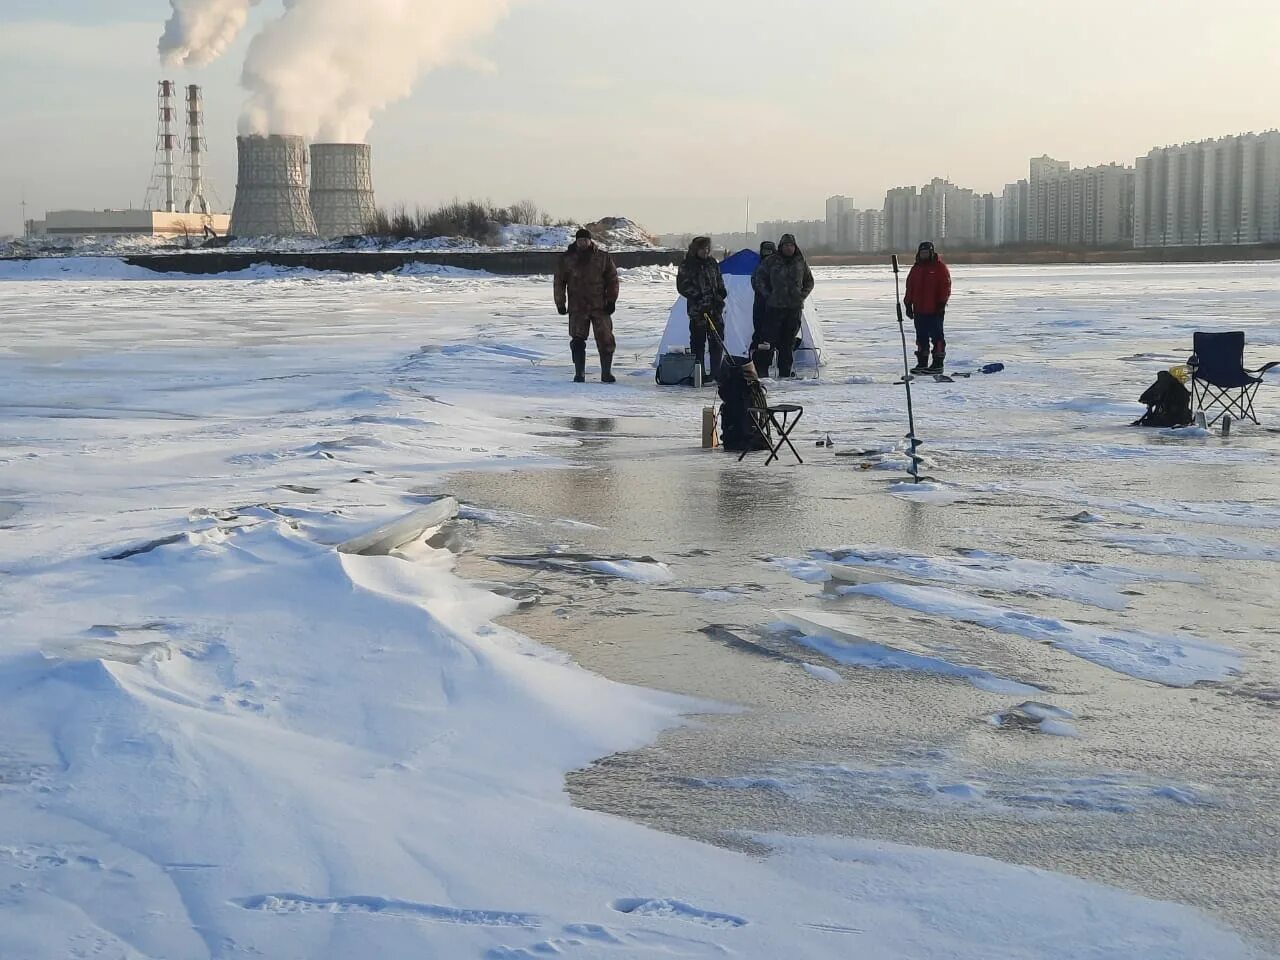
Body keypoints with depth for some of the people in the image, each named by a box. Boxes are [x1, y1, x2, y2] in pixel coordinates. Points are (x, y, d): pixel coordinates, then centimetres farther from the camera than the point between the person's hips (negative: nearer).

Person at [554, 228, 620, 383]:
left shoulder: (603, 258, 2)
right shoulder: (566, 259, 3)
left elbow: (612, 279, 7)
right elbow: (559, 281, 7)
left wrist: (611, 300, 0)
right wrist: (560, 303, 4)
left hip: (600, 306, 0)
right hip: (577, 307, 0)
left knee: (605, 340, -1)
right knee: (578, 341, -5)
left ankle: (606, 373, 8)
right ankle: (579, 374, 1)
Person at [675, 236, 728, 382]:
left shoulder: (712, 262, 13)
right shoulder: (687, 266, -5)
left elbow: (719, 280, 23)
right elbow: (682, 286, -8)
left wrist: (721, 293, 7)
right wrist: (698, 297, -15)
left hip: (715, 309, 6)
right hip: (697, 310, -6)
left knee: (718, 340, 6)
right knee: (698, 341, -4)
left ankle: (716, 372, 14)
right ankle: (699, 373, 1)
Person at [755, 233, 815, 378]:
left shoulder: (800, 262, 9)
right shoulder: (771, 262, -1)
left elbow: (809, 282, 22)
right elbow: (757, 279, 4)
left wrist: (802, 296, 8)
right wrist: (768, 295, -1)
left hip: (795, 308, 3)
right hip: (775, 307, -3)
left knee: (789, 342, 5)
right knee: (770, 338, -8)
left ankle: (785, 373, 10)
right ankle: (758, 370, -5)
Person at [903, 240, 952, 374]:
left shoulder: (939, 267, -4)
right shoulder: (916, 268, 15)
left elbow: (945, 286, -8)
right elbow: (910, 287, 17)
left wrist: (942, 303, -13)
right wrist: (908, 304, 12)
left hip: (935, 310, -6)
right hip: (919, 310, 6)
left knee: (937, 336, -4)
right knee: (921, 337, 10)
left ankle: (938, 364, -1)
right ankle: (922, 363, 16)